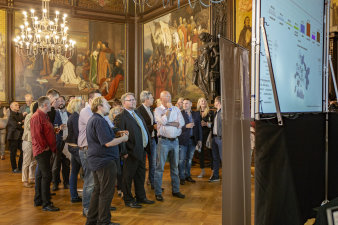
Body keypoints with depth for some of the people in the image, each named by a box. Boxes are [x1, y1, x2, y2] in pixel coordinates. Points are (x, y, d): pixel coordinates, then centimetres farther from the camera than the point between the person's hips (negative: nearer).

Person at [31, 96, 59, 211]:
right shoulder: (37, 117, -15)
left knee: (40, 175, 16)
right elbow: (37, 134, -21)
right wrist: (44, 147, -17)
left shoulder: (44, 116, 18)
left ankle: (38, 200, 27)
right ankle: (46, 204, -4)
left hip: (46, 150, 11)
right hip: (42, 150, -11)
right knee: (46, 176, -10)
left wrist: (55, 129, 8)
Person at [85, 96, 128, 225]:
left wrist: (118, 136, 11)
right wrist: (123, 138, -10)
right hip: (104, 161, -11)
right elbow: (108, 142, -24)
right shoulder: (100, 121, -18)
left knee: (98, 191, 18)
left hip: (96, 160, 11)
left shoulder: (92, 120, 16)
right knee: (106, 192, 0)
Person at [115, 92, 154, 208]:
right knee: (128, 177, 5)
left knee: (141, 175, 19)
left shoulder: (137, 113, 14)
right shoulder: (120, 117, -12)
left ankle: (141, 197, 33)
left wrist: (147, 145, 11)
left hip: (142, 150, 9)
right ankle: (128, 200, 19)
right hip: (132, 152, -8)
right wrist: (124, 152, -19)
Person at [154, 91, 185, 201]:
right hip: (163, 141, -4)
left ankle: (176, 190, 24)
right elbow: (163, 121, -18)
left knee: (175, 167, 13)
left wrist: (167, 123, -10)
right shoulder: (158, 110, -1)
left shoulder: (176, 109, 10)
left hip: (175, 140, 4)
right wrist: (169, 109, -10)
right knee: (160, 167, -2)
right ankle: (158, 192, 6)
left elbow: (181, 123, -3)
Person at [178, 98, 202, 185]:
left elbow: (199, 127, 10)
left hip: (193, 140, 4)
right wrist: (186, 126, -20)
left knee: (189, 159, 12)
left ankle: (188, 176, 24)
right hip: (183, 140, -4)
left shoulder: (196, 114, 10)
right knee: (181, 160, 0)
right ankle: (182, 177, 10)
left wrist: (199, 140, 6)